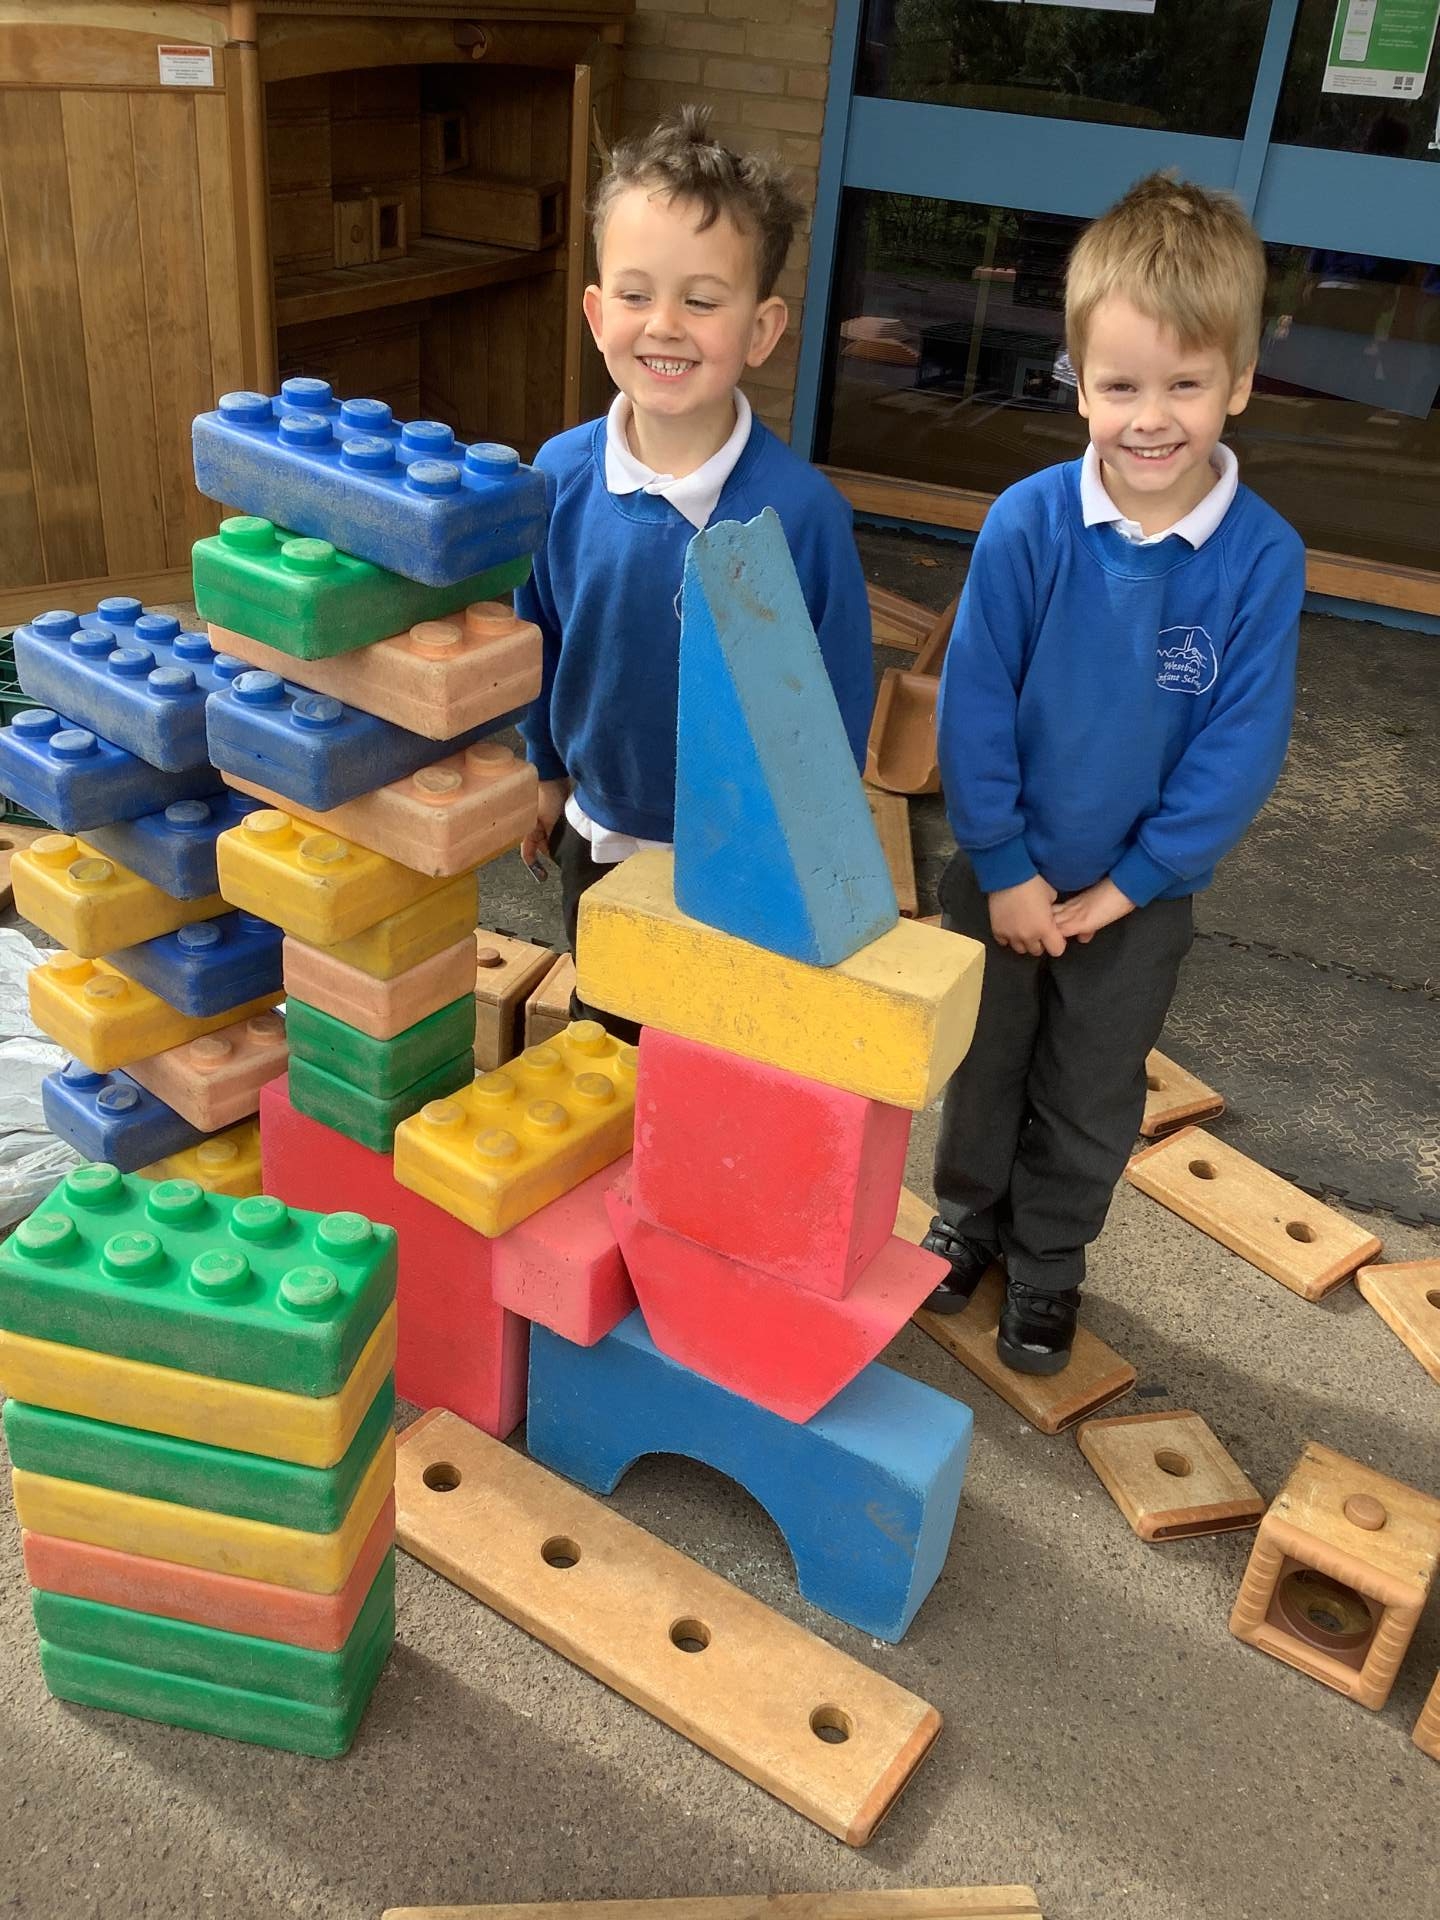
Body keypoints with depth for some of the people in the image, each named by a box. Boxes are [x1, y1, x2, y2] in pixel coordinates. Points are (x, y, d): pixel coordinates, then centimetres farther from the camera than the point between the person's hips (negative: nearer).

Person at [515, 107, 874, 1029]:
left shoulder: (800, 507, -24)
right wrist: (542, 769, 12)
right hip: (597, 840, 4)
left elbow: (841, 691, -14)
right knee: (601, 1041, 28)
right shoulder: (560, 476, -13)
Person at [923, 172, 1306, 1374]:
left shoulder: (1263, 557, -18)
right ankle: (969, 1213, 46)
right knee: (979, 1064, 20)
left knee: (1091, 1101, 18)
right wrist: (1005, 869, -11)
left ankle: (1048, 1258, 41)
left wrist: (1129, 883, -12)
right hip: (1003, 875, 0)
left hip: (1142, 895, 0)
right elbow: (973, 707, -13)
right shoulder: (1027, 525, -19)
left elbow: (1240, 749, -12)